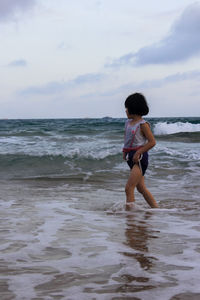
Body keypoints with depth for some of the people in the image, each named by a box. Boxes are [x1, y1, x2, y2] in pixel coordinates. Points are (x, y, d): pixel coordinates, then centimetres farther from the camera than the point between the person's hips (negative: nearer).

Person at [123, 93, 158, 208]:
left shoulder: (143, 124, -12)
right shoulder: (128, 123, 11)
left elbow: (152, 142, -14)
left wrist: (138, 153, -19)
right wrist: (125, 151, 13)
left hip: (140, 158, -9)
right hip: (131, 158, 9)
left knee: (129, 188, -14)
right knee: (141, 188, 13)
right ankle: (156, 209, 22)